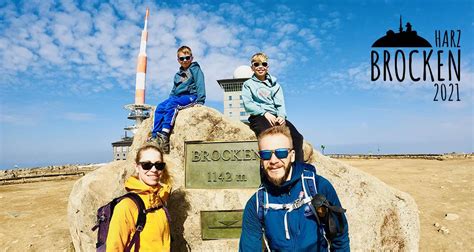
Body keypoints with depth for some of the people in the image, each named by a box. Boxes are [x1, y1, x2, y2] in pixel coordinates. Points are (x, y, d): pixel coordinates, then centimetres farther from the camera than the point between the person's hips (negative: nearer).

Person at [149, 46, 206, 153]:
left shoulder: (195, 69, 3)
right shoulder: (178, 74, 24)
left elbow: (200, 85, -8)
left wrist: (200, 101, -18)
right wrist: (170, 99, 12)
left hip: (190, 96, -7)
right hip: (177, 96, 7)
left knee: (171, 105, -33)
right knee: (159, 108, -17)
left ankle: (165, 134, -42)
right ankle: (155, 135, -24)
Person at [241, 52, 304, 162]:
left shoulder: (274, 84, 24)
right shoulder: (248, 84, 16)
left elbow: (280, 103, 13)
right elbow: (248, 104, 0)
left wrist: (281, 116, -9)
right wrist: (265, 113, -14)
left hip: (275, 116, 4)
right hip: (258, 117, -3)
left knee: (297, 137, -24)